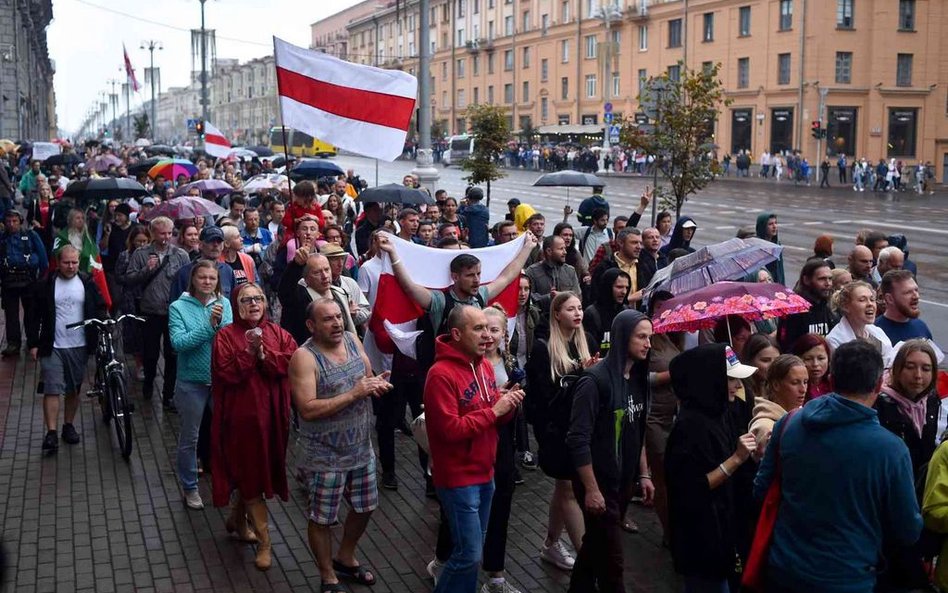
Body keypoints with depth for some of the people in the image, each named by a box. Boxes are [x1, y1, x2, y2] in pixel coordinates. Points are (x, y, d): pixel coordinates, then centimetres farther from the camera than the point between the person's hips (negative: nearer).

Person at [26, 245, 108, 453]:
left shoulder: (87, 283, 1)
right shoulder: (47, 285, -2)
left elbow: (100, 307, 10)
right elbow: (34, 316, 2)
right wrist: (33, 343, -2)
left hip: (79, 346, 2)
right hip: (52, 347, -2)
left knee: (74, 390, 12)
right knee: (52, 389, -7)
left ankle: (69, 426, 27)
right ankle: (51, 433, -5)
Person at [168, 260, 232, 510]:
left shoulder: (224, 304, -2)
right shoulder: (179, 307, -9)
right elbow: (178, 343, -21)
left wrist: (220, 323, -26)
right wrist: (209, 325, -25)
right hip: (192, 381, -2)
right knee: (189, 438, 11)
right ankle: (190, 488, 27)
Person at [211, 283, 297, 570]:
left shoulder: (277, 333, 6)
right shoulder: (226, 336, -6)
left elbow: (291, 362, -9)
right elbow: (226, 374, -17)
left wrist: (263, 354, -20)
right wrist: (248, 352, -25)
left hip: (271, 414, 5)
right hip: (241, 415, -5)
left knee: (262, 469, 16)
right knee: (250, 472, 0)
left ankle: (237, 520, 40)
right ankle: (263, 541, 7)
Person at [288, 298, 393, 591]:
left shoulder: (352, 339, -1)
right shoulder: (304, 357, -21)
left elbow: (368, 378, 11)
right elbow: (307, 410, -28)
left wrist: (376, 384, -14)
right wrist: (354, 394, -28)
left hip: (361, 447, 7)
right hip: (325, 455, -7)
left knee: (364, 507, 22)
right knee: (322, 518, 10)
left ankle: (345, 559, 46)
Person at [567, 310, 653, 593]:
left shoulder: (637, 378, 3)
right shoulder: (596, 379, -20)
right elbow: (578, 439, -21)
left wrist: (644, 474, 12)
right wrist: (591, 489, -20)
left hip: (623, 481, 7)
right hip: (599, 483, -7)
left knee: (595, 545, 22)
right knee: (610, 558, 0)